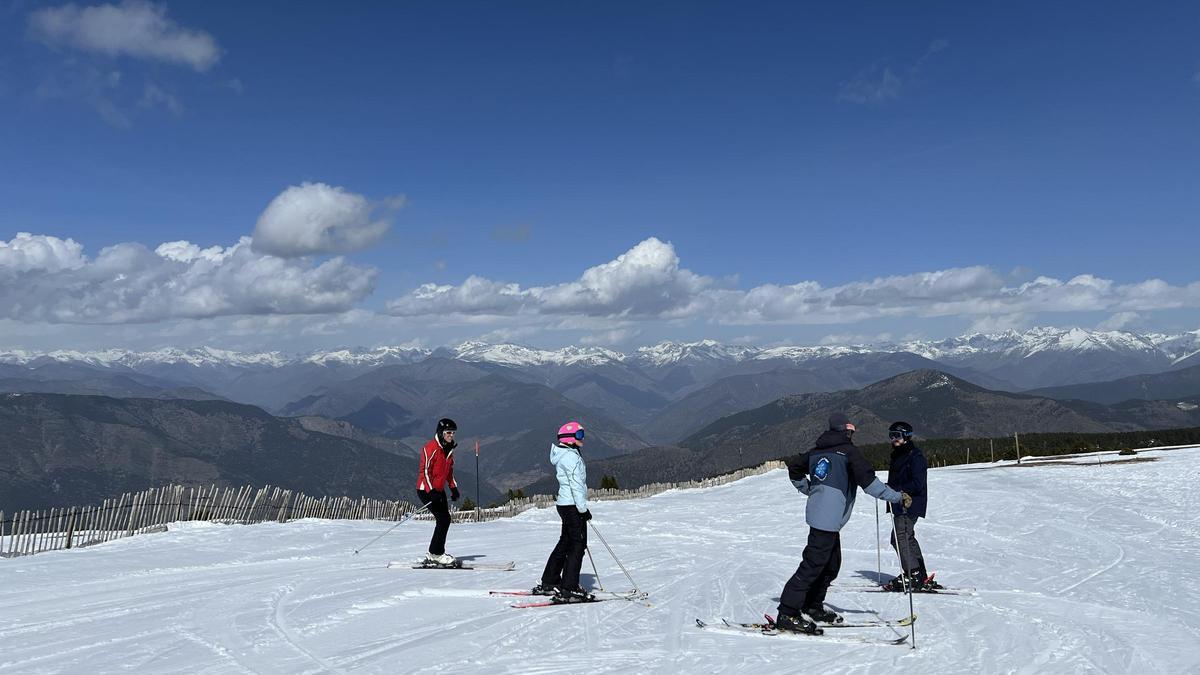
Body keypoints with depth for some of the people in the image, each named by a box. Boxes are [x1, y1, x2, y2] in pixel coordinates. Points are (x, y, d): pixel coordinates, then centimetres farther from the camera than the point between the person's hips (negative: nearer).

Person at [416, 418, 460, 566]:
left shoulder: (449, 449, 10)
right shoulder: (431, 448, -17)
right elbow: (424, 470, -20)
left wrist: (453, 487, 11)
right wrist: (431, 491, -26)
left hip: (439, 490, 9)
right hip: (426, 490, -9)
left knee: (445, 520, 5)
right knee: (443, 519, -14)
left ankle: (434, 555, 12)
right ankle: (436, 554, -6)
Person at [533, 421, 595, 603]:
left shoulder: (569, 455, 17)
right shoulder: (570, 456, -15)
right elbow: (576, 484, -20)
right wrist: (583, 508, -19)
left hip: (565, 504, 10)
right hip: (572, 506, -10)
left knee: (565, 543, 16)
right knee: (577, 545, -8)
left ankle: (548, 583, 22)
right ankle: (568, 589, -9)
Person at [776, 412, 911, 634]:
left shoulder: (817, 451, 15)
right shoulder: (849, 451, -7)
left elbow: (793, 467, 25)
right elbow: (868, 480, -16)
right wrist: (897, 497, -11)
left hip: (816, 513, 9)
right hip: (828, 518, -9)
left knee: (832, 563, 19)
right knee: (813, 564, -8)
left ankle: (812, 607, 26)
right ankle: (788, 614, -8)